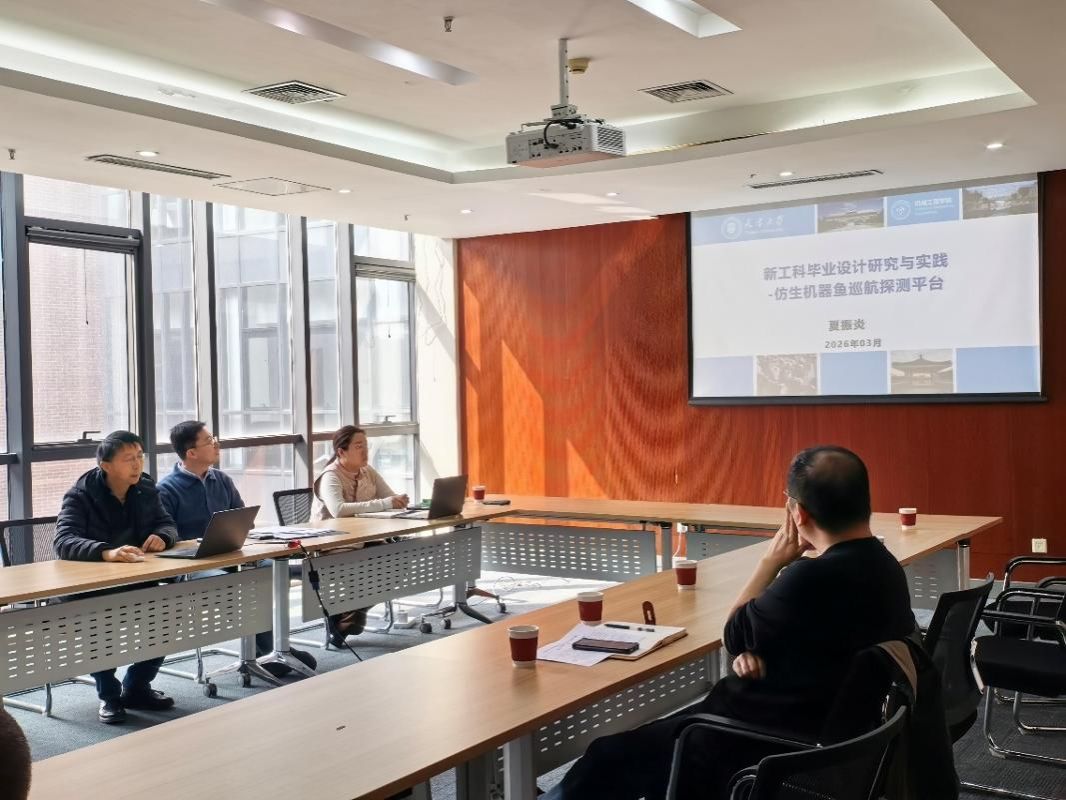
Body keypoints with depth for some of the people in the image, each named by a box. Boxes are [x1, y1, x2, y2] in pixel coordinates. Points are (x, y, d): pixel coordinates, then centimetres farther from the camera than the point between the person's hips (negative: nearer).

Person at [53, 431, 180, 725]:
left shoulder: (145, 487, 3)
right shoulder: (80, 495, -14)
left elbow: (167, 524, 7)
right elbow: (63, 541, -28)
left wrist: (161, 537, -20)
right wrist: (106, 552, -47)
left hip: (137, 580, 5)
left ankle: (136, 687, 5)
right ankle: (108, 694, -8)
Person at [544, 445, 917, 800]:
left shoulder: (814, 577, -28)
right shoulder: (884, 567, 2)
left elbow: (735, 637, -11)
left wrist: (771, 561, -2)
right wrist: (760, 650, -7)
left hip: (764, 745, -10)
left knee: (610, 758, 4)